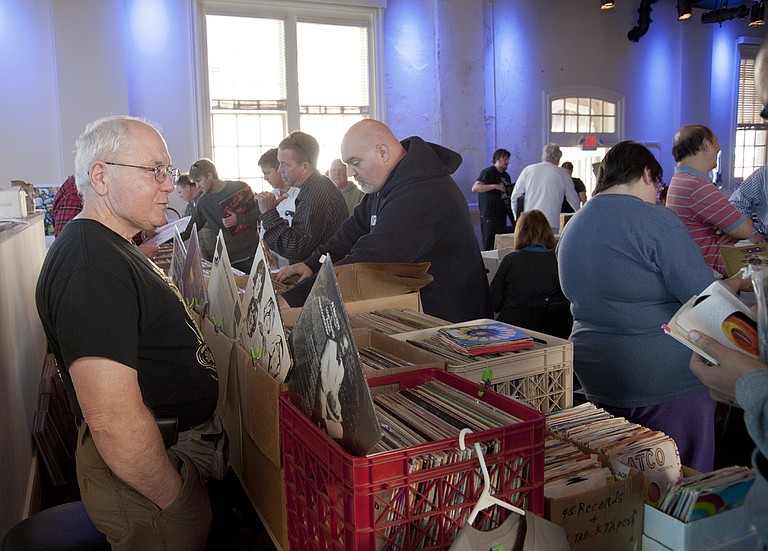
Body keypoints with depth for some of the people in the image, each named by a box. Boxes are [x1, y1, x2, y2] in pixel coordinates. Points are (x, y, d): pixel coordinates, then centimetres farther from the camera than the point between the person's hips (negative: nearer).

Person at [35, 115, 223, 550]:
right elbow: (113, 420, -32)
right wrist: (176, 502, -22)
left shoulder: (114, 249, 9)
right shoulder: (90, 269, -27)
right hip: (146, 474, -10)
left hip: (180, 446, 10)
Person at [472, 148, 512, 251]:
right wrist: (494, 186, -27)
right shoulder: (488, 172, -5)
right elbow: (475, 188, -19)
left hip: (502, 216, 8)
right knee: (489, 249, -9)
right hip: (489, 216, -8)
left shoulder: (506, 176, 20)